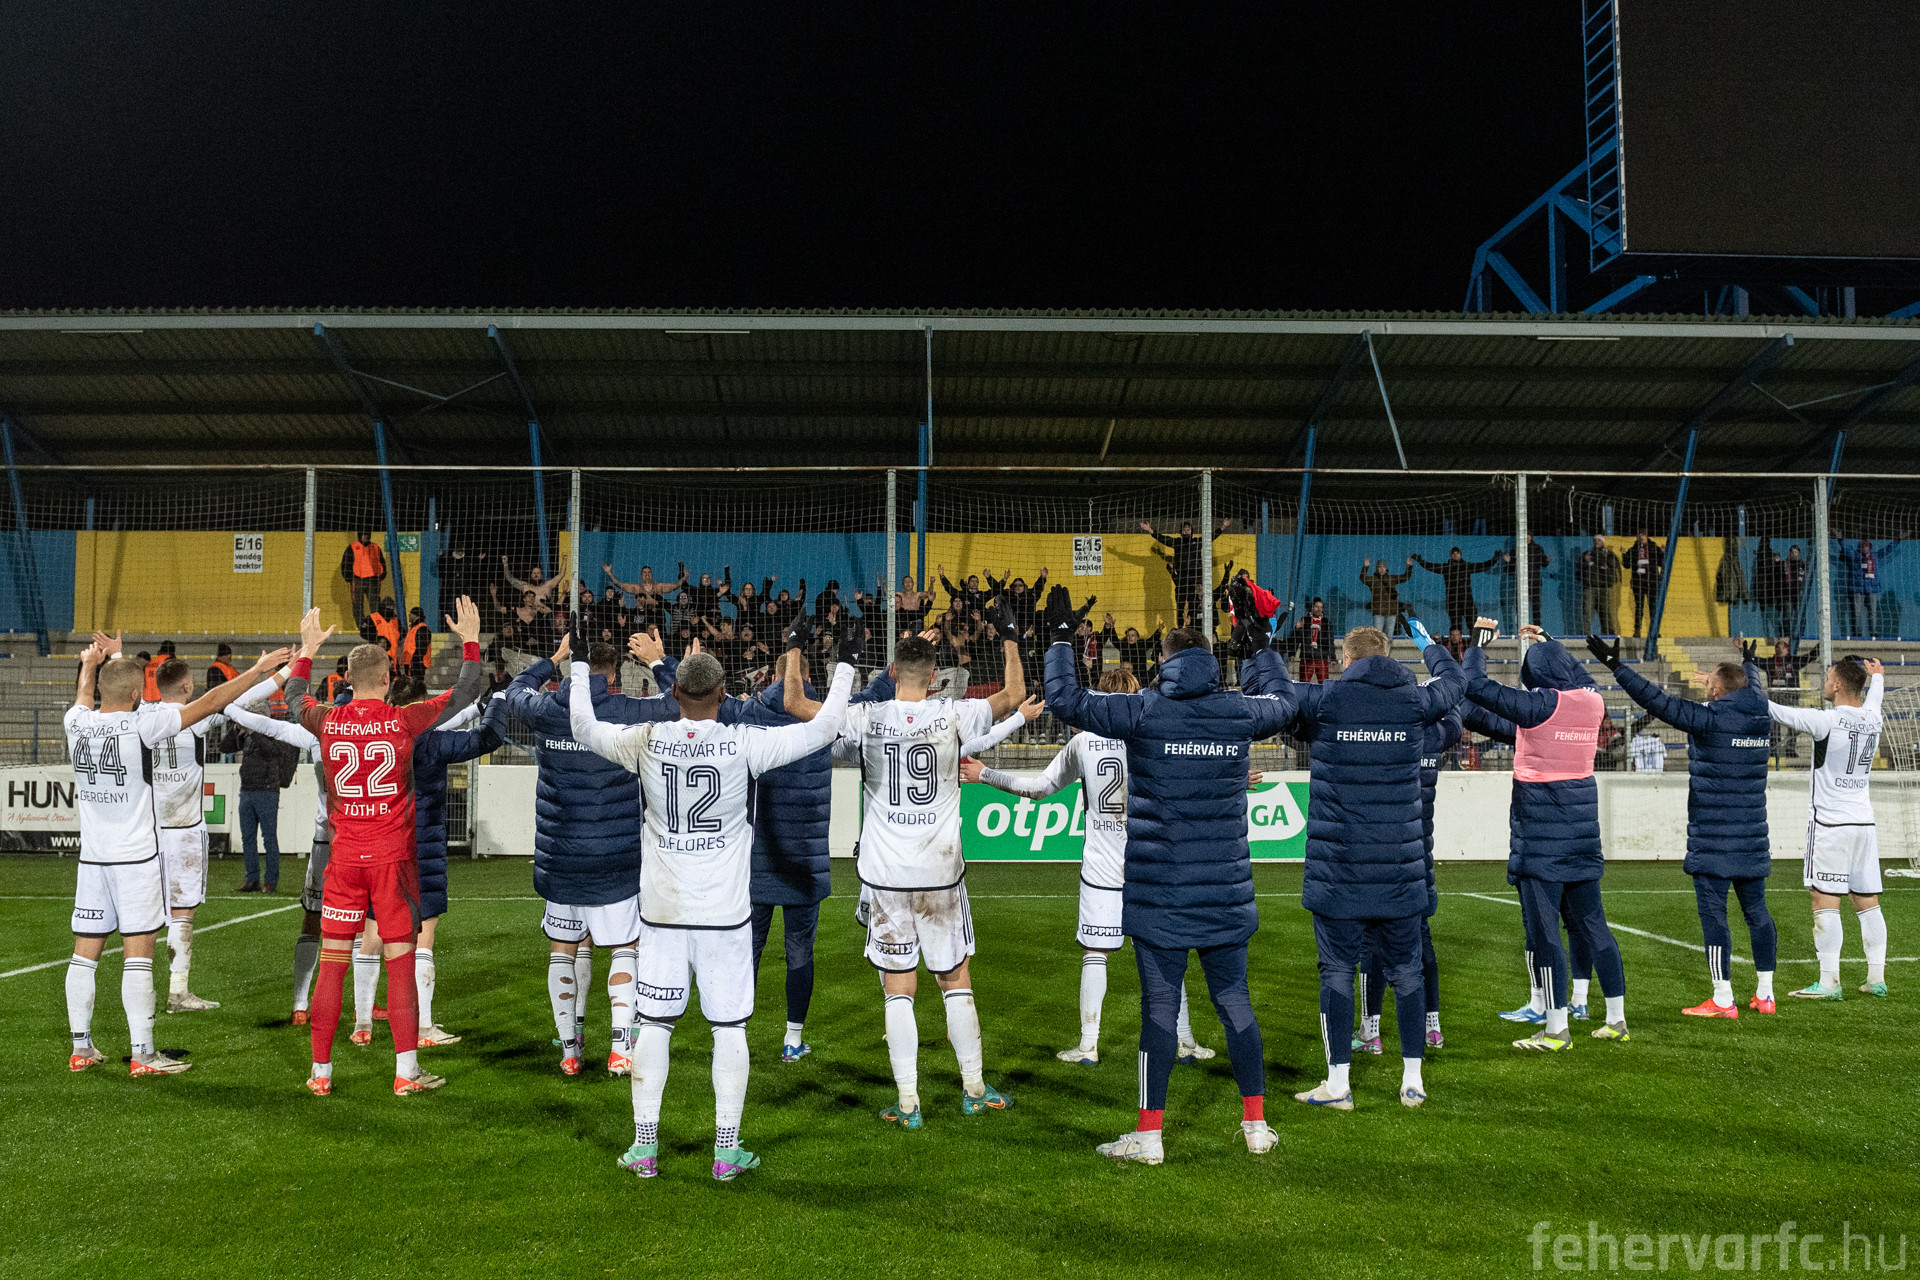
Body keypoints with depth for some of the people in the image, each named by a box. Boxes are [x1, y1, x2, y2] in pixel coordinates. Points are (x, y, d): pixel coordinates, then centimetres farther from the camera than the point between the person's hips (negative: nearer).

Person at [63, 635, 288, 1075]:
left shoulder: (77, 722, 1)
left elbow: (85, 693, 26)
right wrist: (257, 671, -4)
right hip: (136, 857, -6)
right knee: (138, 955, -4)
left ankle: (80, 1048, 18)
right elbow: (209, 702, -11)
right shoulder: (140, 726, -14)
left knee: (85, 953, 10)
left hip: (92, 856, 6)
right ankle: (142, 1055, -2)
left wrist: (94, 659, 44)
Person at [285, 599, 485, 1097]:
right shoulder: (404, 720, -8)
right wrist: (470, 639, 13)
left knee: (332, 967, 9)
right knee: (400, 965, 2)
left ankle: (320, 1072, 14)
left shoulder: (327, 722, 0)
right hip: (392, 857, -2)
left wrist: (308, 648, 35)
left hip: (344, 857, 3)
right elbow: (466, 692, 3)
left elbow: (293, 695, 23)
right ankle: (406, 1071, 5)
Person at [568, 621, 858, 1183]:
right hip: (725, 912, -2)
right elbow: (823, 728, -4)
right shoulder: (744, 743, -11)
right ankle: (727, 1151, 11)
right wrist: (846, 664, 7)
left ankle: (644, 1146, 15)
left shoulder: (646, 741, -4)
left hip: (663, 909, 2)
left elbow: (582, 727, 13)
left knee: (654, 1023, 10)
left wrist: (580, 663, 25)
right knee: (729, 1028, 7)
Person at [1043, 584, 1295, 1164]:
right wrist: (1259, 647, 37)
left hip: (1159, 893, -3)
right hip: (1226, 894, 3)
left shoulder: (1143, 712, -8)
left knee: (1160, 1006, 1)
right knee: (1234, 1000, 12)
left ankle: (1149, 1134, 6)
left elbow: (1064, 699, -6)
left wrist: (1060, 637, 6)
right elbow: (1282, 703, 25)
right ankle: (1256, 1124, 20)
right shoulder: (1240, 714, 2)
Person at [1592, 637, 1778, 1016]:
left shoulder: (1709, 719, -13)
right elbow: (1755, 690, 32)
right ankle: (1765, 995, 19)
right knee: (1757, 912, 13)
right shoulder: (1762, 719, 9)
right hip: (1752, 840, 7)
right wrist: (1749, 663, 53)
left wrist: (1616, 665, -10)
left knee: (1713, 914, -4)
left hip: (1712, 841, -7)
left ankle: (1722, 1001, -4)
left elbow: (1658, 700, -15)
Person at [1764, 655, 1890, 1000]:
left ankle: (1829, 981, -5)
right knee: (1867, 902, 11)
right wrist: (1877, 675, 52)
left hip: (1831, 825, -7)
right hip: (1865, 822, 7)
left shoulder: (1827, 721, -14)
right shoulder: (1871, 718, 6)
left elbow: (1776, 711, -13)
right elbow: (1872, 697, 30)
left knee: (1825, 901, -5)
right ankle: (1877, 978, 14)